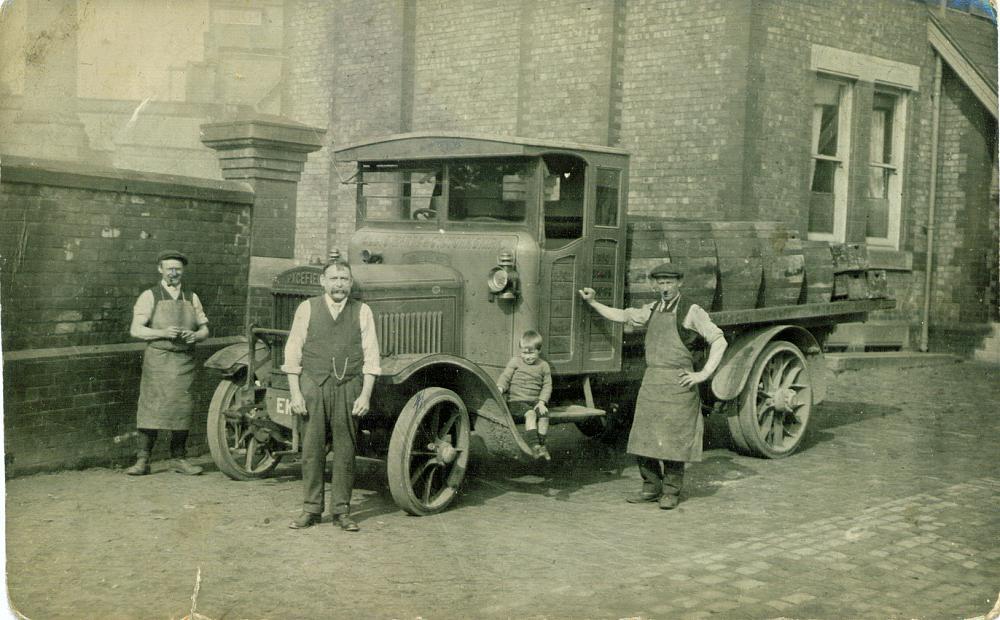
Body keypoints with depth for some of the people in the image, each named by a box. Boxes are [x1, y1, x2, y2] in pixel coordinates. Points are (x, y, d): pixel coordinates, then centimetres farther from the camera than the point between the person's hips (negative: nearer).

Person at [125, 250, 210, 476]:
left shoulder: (191, 298, 14)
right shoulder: (150, 296, 3)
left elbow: (204, 329, 16)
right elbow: (135, 330, -4)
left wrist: (195, 335, -7)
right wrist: (163, 333, -18)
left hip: (184, 361, 3)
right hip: (157, 358, -3)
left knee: (182, 408, 2)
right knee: (151, 407, -7)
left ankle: (178, 459, 12)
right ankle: (142, 461, -3)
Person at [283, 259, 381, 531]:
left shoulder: (362, 311, 6)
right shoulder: (307, 308, 5)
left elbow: (370, 357, 3)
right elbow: (293, 353, 3)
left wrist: (365, 395, -5)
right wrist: (295, 393, -4)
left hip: (349, 387, 0)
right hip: (313, 384, 0)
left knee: (345, 450, 4)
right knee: (312, 448, 2)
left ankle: (342, 510, 12)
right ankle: (311, 509, 12)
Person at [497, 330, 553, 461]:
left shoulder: (544, 366, 10)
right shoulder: (515, 361, 5)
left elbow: (547, 386, 8)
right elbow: (505, 376, 4)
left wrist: (542, 402, -6)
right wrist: (500, 387, -17)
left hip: (535, 401, 3)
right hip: (516, 400, -2)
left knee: (544, 414, -26)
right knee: (530, 414, -30)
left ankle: (541, 444, -15)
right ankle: (534, 445, -35)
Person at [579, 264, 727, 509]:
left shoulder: (692, 311, -3)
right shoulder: (652, 310, 15)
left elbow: (719, 341, -5)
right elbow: (621, 316, 26)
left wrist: (703, 374, -10)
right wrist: (593, 303, 19)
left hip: (677, 382, -5)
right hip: (651, 380, 6)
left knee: (673, 438, -2)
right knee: (644, 437, 5)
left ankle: (671, 492, 9)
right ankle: (652, 487, 18)